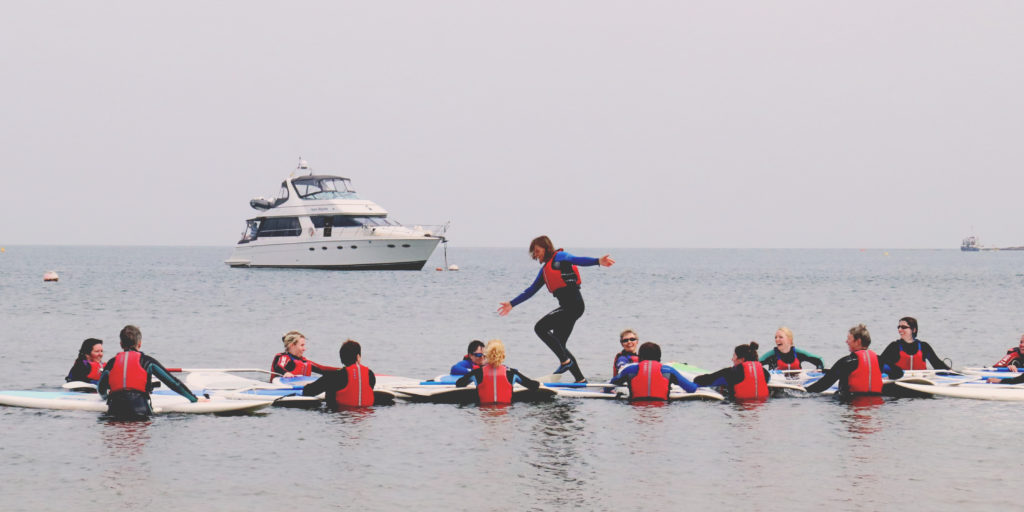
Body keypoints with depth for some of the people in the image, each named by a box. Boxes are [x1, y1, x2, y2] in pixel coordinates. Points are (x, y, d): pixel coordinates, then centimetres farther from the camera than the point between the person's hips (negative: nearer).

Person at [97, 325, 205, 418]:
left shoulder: (111, 363, 15)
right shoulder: (147, 361, 9)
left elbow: (101, 391, 28)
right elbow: (173, 382, 11)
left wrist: (106, 396, 53)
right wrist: (195, 399, 20)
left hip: (114, 412, 2)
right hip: (140, 412, -2)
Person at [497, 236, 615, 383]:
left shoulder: (559, 257, -2)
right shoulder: (545, 269, 23)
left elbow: (577, 260, -20)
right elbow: (531, 291, 30)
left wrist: (598, 261, -38)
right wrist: (512, 304, 32)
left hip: (573, 304, -9)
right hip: (567, 306, 9)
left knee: (540, 327, -14)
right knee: (559, 345, 8)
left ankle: (565, 361, -13)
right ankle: (580, 379, 10)